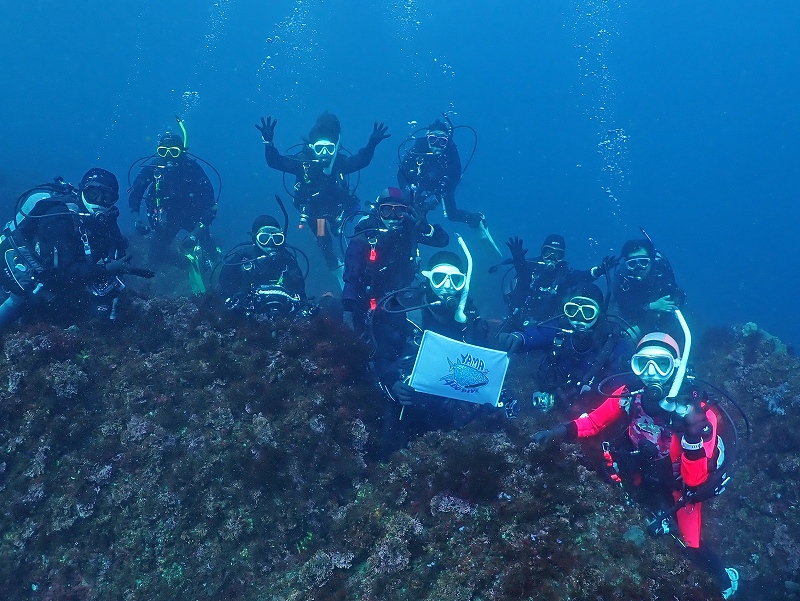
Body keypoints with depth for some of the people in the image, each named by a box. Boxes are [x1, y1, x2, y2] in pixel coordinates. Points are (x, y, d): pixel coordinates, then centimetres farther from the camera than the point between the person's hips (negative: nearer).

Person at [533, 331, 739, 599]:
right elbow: (594, 422, -10)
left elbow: (694, 481, -34)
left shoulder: (698, 412, -34)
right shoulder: (630, 395, -27)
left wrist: (693, 437, -51)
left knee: (692, 547, -4)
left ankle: (725, 577, 31)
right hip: (645, 474, 4)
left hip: (681, 484, -4)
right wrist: (557, 432, -26)